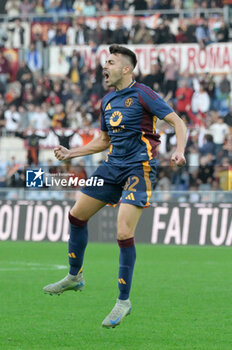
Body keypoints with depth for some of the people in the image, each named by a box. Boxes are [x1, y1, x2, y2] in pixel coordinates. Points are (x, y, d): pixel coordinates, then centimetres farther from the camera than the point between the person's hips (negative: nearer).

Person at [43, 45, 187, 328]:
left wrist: (179, 151, -29)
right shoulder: (107, 101, 13)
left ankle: (124, 301, -3)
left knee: (124, 235, -16)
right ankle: (74, 277, 29)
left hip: (138, 168, -8)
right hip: (112, 166, 8)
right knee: (77, 214, 10)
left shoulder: (142, 94, -10)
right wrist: (72, 153, 18)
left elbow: (177, 123, -12)